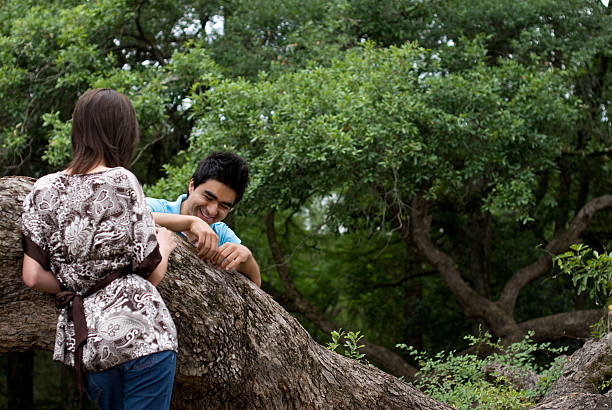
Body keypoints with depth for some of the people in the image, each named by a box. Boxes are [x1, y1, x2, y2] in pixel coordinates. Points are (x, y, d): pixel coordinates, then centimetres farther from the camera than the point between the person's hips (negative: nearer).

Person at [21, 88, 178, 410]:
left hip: (83, 343, 6)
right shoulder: (122, 182, -6)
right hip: (140, 331, -5)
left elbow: (32, 277, 2)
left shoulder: (44, 190, 7)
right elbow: (152, 273, -4)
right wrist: (163, 246, 16)